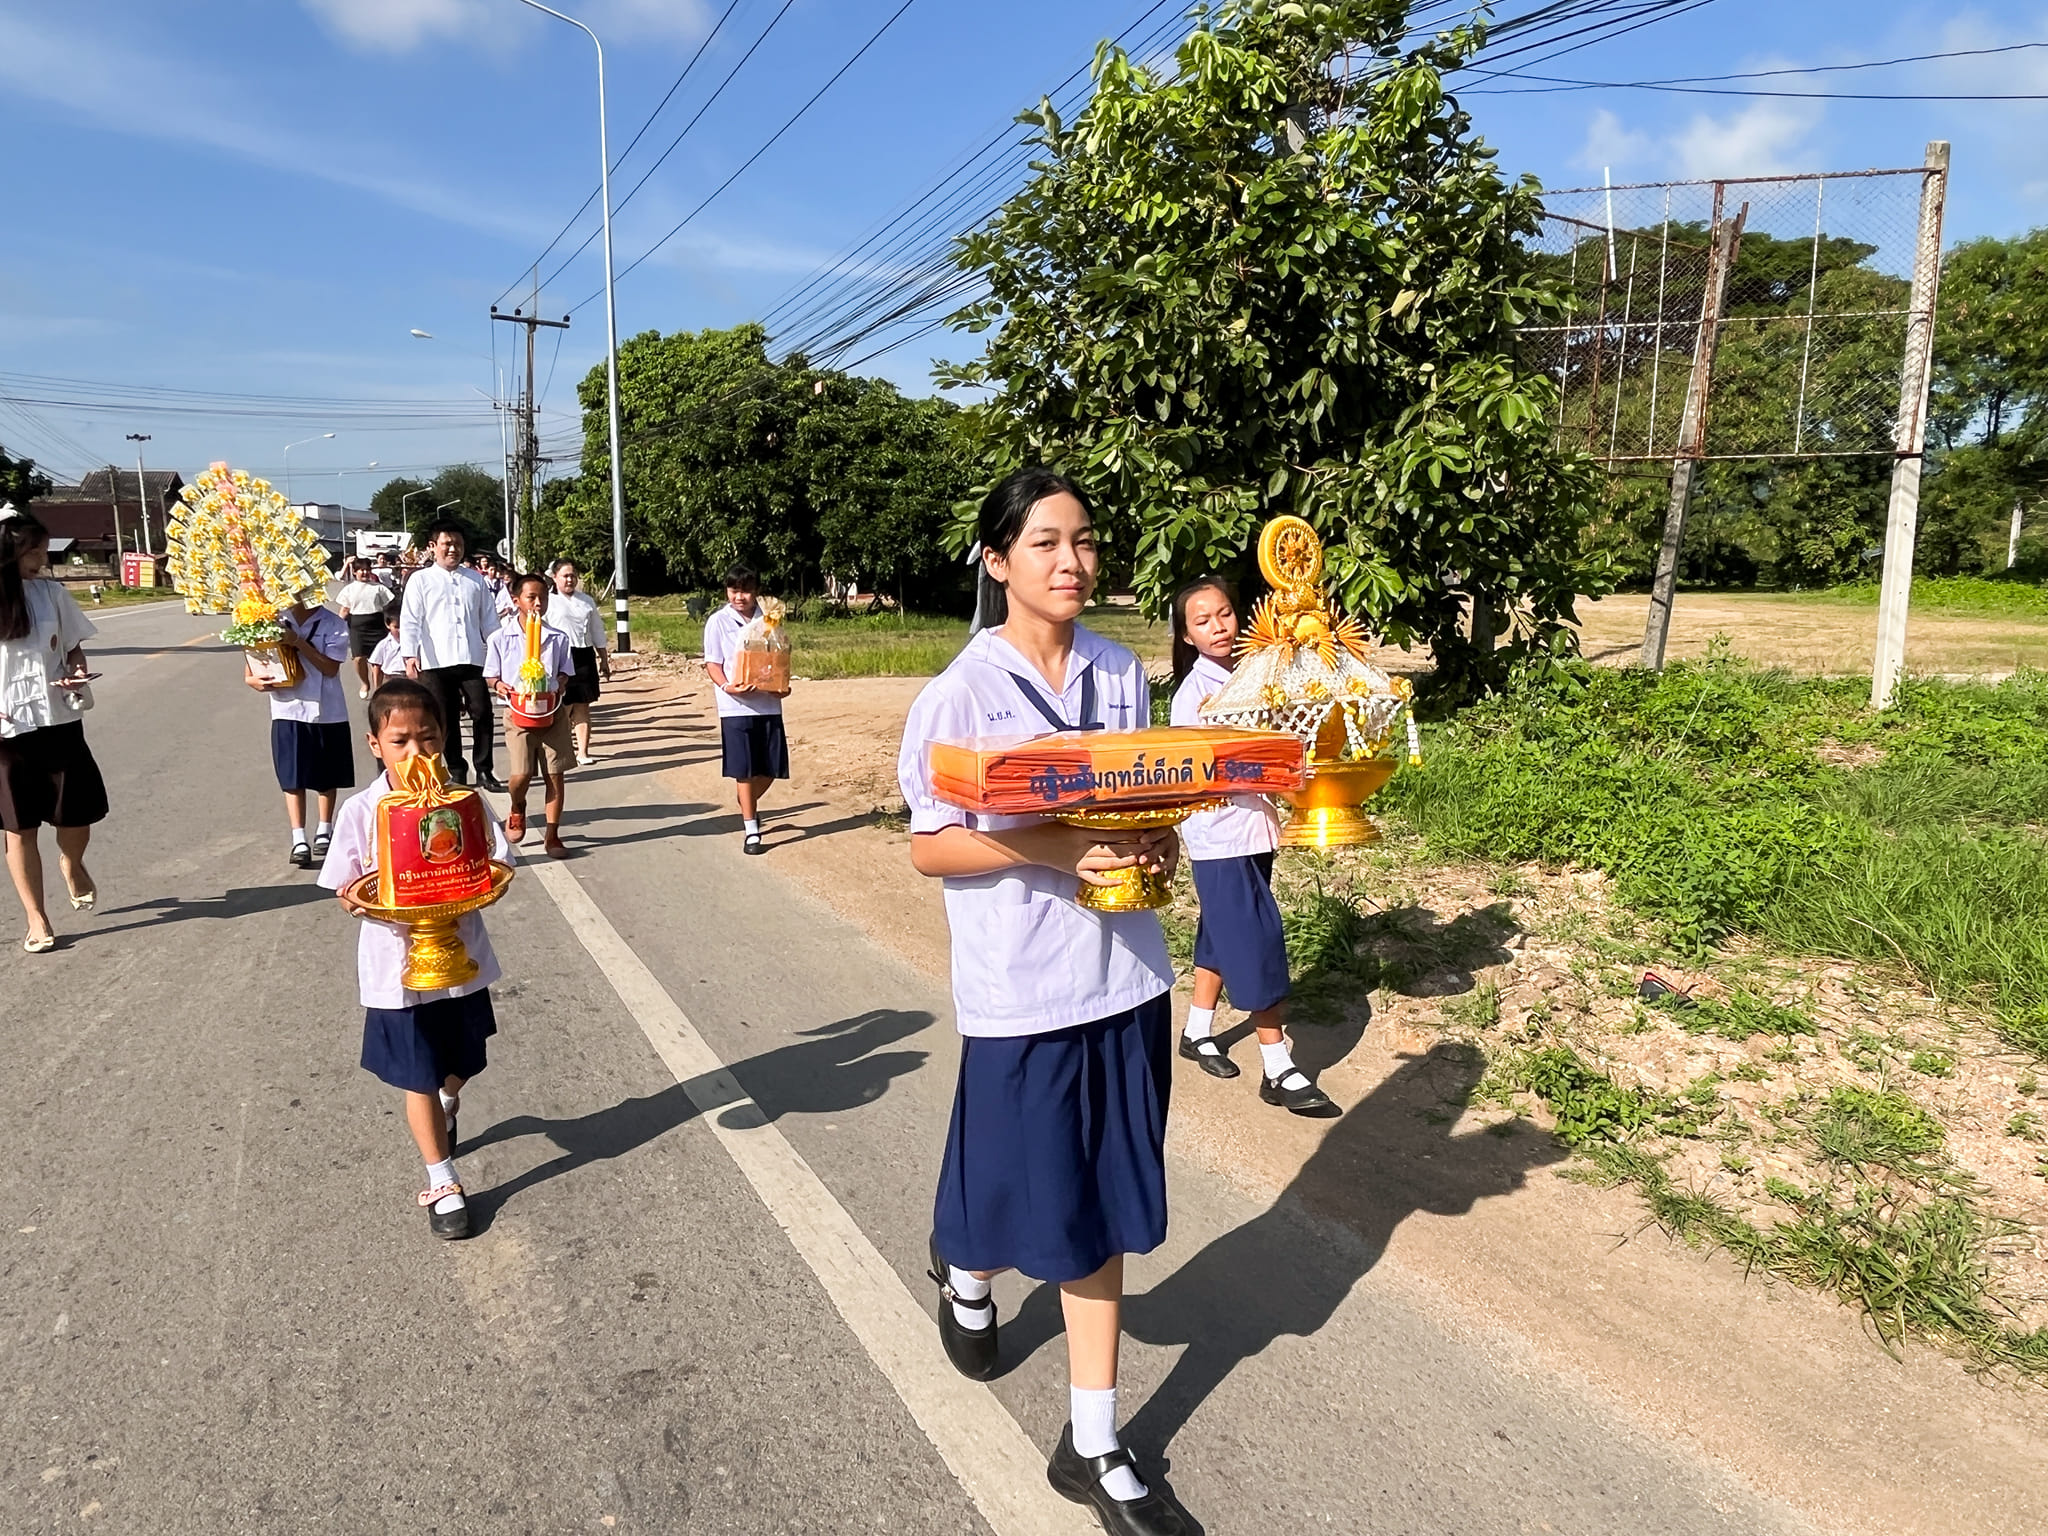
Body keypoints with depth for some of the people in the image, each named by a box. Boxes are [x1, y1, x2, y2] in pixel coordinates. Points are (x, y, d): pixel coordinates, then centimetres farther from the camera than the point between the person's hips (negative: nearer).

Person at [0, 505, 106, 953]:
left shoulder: (51, 592, 1)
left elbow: (72, 647, 11)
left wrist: (77, 673, -10)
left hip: (59, 722, 2)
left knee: (78, 816, 5)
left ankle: (72, 864, 40)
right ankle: (37, 919, 16)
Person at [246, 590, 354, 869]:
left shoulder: (333, 624, -4)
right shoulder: (276, 621, 1)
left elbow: (331, 667, -12)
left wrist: (298, 642, -20)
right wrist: (255, 680, -14)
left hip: (327, 710, 0)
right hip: (288, 709, 1)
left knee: (327, 776, 13)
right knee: (293, 778, 0)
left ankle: (324, 832, 29)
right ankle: (299, 841, 2)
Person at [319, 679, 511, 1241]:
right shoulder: (361, 812, -11)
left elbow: (496, 866, -3)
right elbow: (347, 887, -4)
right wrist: (354, 900, -27)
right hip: (398, 967, -2)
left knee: (461, 1063, 23)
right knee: (418, 1079, 8)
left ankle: (446, 1107, 58)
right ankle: (441, 1180, 24)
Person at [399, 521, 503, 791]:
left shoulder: (475, 580, 14)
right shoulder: (420, 580, 5)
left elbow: (489, 619, 16)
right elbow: (409, 620, -1)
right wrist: (410, 655, -12)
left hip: (472, 659, 2)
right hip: (435, 662, -2)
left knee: (482, 713, -3)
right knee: (446, 719, 5)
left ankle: (484, 771, 6)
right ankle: (457, 772, 16)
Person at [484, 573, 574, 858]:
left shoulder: (558, 639, 2)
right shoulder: (500, 638, -1)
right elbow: (490, 675, 6)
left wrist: (558, 688, -9)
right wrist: (499, 685, -15)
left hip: (552, 712, 2)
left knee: (555, 775, 0)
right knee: (521, 774, -9)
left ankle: (552, 835, 11)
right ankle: (517, 811, 26)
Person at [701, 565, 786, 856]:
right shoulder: (718, 622, -1)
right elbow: (712, 664, -2)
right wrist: (727, 686, -21)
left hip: (769, 704, 3)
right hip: (736, 706, -3)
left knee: (771, 767, 8)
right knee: (744, 770, -1)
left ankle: (749, 804, 38)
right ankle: (750, 830, 8)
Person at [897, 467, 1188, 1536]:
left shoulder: (1122, 674, 4)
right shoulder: (961, 694, -11)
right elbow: (929, 848, -9)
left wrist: (1160, 841, -8)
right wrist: (1055, 846, -22)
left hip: (1125, 975, 4)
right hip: (1020, 988, -4)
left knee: (1102, 1208, 12)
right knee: (1021, 1194, 12)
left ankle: (1091, 1446, 27)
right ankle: (965, 1270, 51)